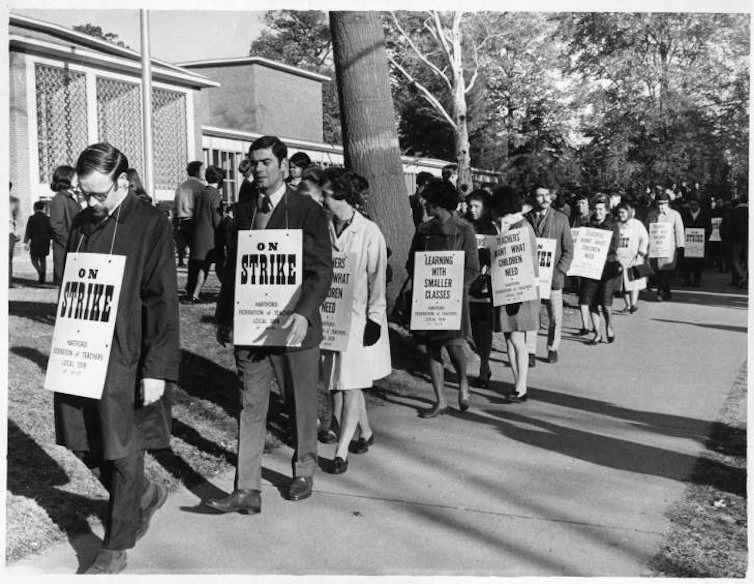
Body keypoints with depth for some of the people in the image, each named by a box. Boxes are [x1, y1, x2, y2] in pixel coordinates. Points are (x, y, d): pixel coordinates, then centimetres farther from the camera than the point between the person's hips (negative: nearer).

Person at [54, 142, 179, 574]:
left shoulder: (151, 225, -10)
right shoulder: (82, 224, 9)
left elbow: (163, 303, -12)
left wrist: (157, 369, -15)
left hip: (126, 359, -6)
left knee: (123, 456, 4)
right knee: (87, 447, 14)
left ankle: (117, 548, 20)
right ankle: (147, 495, 39)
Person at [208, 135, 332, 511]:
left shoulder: (307, 211, -6)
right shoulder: (243, 211, 10)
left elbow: (322, 271, -12)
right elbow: (233, 266, 16)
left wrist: (303, 312, -26)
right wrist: (223, 315, 13)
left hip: (293, 325, -4)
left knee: (302, 404, 12)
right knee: (250, 406, 2)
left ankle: (303, 471, 33)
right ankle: (247, 491, 7)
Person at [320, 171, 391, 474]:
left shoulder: (369, 232, -9)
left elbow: (376, 278, -8)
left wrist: (374, 319, -10)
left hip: (358, 318, -5)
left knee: (350, 386, -4)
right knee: (339, 384, 12)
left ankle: (341, 452, 0)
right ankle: (365, 432, 33)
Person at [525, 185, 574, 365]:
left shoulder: (561, 219, 5)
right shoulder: (525, 219, 4)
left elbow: (568, 249, 6)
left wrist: (560, 271, -5)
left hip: (553, 275, 1)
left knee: (555, 316, 6)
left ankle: (552, 349, 21)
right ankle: (530, 352, 2)